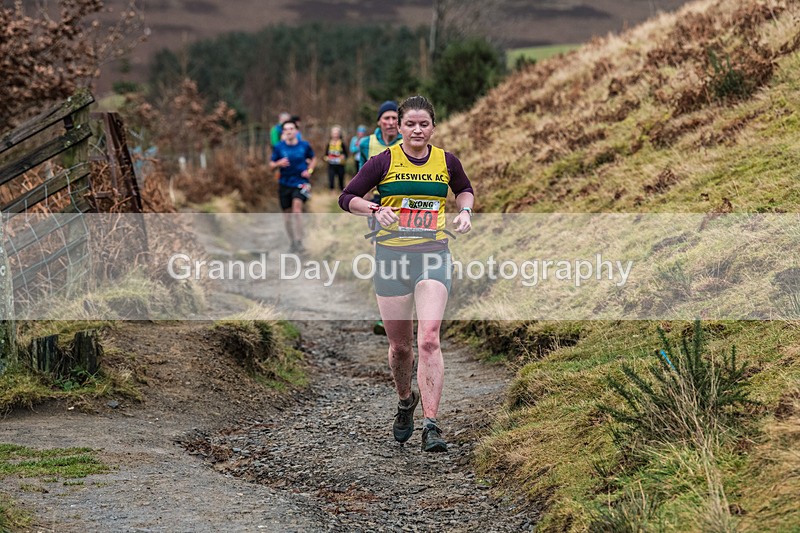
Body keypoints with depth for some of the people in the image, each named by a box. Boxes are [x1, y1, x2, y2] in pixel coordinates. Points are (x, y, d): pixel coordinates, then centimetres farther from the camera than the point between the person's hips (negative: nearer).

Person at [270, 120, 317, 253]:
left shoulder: (304, 146, -1)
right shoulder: (279, 147, -1)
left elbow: (313, 158, 16)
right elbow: (271, 165, 4)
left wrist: (309, 170, -2)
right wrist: (278, 163, -18)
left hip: (301, 182, -2)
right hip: (285, 183, 2)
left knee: (297, 208, -23)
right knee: (287, 213, 7)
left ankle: (299, 242, -20)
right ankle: (292, 242, 24)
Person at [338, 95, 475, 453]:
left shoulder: (447, 162, 5)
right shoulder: (384, 161, -2)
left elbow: (464, 189, 26)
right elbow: (347, 198, 2)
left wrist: (465, 211, 5)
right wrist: (376, 209, -16)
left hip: (434, 255, 0)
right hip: (391, 255, 0)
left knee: (428, 338, -16)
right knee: (400, 344, 7)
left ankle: (431, 426, -17)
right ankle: (405, 401, 38)